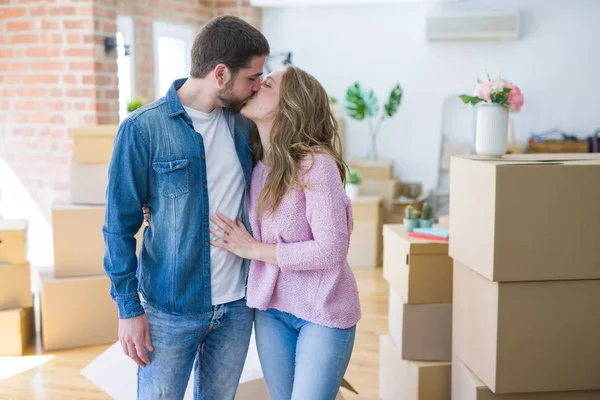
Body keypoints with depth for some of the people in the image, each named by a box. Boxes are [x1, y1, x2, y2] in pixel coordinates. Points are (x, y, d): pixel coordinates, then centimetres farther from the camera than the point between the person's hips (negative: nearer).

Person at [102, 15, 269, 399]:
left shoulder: (243, 125, 1)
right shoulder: (143, 129, -13)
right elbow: (120, 226, -8)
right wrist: (128, 308, -9)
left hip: (237, 305, 5)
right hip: (170, 309, -4)